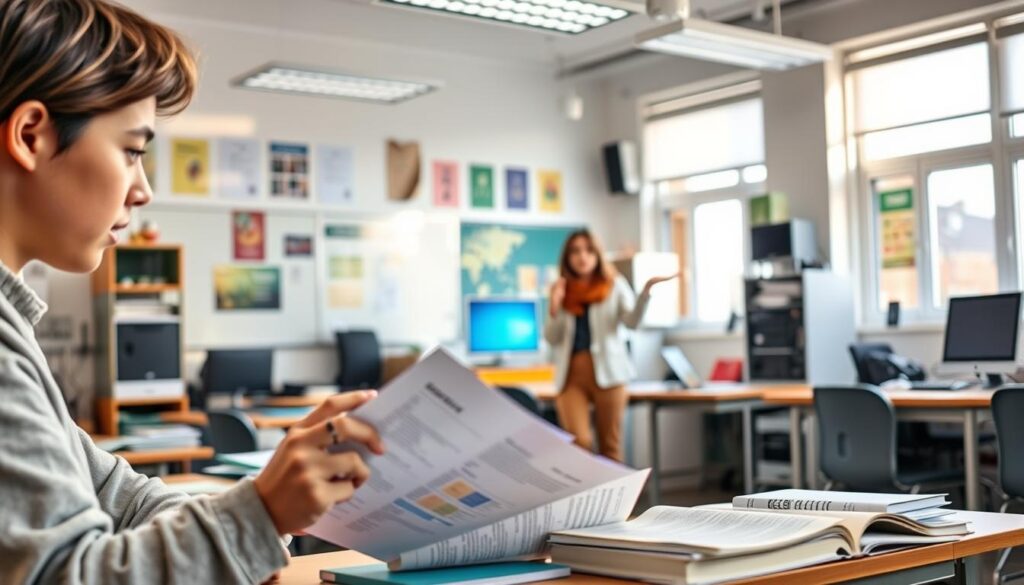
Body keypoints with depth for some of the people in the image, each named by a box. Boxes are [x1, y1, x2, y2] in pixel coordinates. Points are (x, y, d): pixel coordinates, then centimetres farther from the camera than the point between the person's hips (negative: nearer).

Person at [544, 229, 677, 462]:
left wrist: (646, 290, -21)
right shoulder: (562, 290, 13)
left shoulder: (614, 285, 9)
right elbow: (552, 339, 9)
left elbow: (632, 321, -7)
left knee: (610, 445, 2)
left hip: (607, 371, -1)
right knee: (578, 442, -13)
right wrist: (554, 309, -6)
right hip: (571, 373, 1)